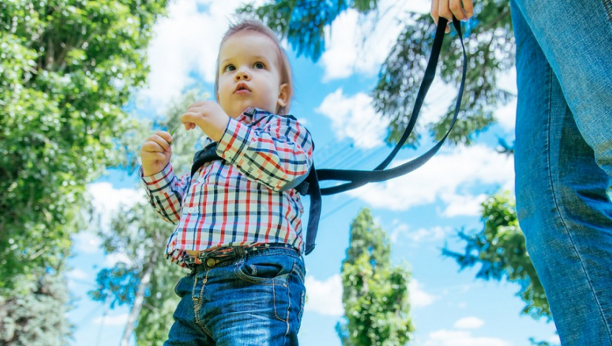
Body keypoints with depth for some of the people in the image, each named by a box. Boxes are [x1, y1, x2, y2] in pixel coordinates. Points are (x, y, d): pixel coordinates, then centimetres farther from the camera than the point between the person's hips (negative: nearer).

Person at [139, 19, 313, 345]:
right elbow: (178, 207, 30)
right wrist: (156, 171, 13)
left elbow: (289, 166, -13)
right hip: (196, 285, 8)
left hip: (257, 280, -7)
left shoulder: (284, 128, 11)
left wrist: (226, 129, -15)